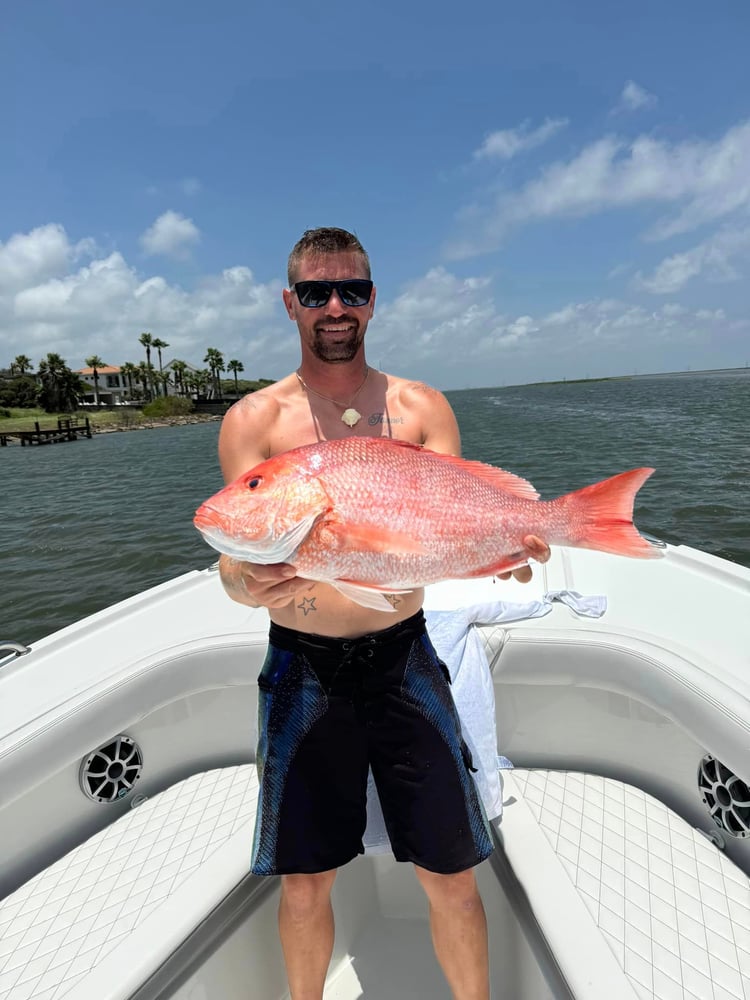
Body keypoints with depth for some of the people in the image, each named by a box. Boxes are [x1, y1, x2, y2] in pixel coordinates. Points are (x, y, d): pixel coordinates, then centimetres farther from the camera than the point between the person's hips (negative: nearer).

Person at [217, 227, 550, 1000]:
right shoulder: (254, 420, -3)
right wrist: (251, 584, -33)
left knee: (452, 879, 12)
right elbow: (235, 564, -10)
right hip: (302, 669, 0)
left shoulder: (422, 407, 1)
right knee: (304, 885, 15)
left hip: (404, 660, 1)